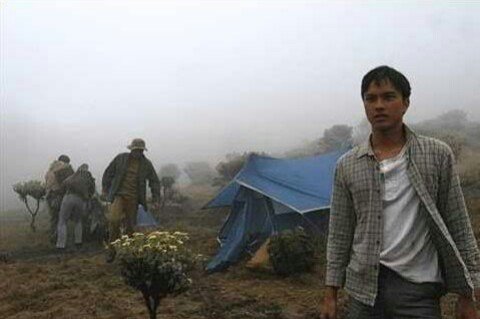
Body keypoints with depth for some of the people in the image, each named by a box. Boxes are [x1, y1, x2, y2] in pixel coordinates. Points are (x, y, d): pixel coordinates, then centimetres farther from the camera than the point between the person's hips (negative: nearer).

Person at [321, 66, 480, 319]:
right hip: (363, 288, 2)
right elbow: (339, 234, 4)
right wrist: (331, 292, 4)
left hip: (417, 288, -2)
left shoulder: (437, 155, -3)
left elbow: (458, 227, 0)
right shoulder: (347, 165, 1)